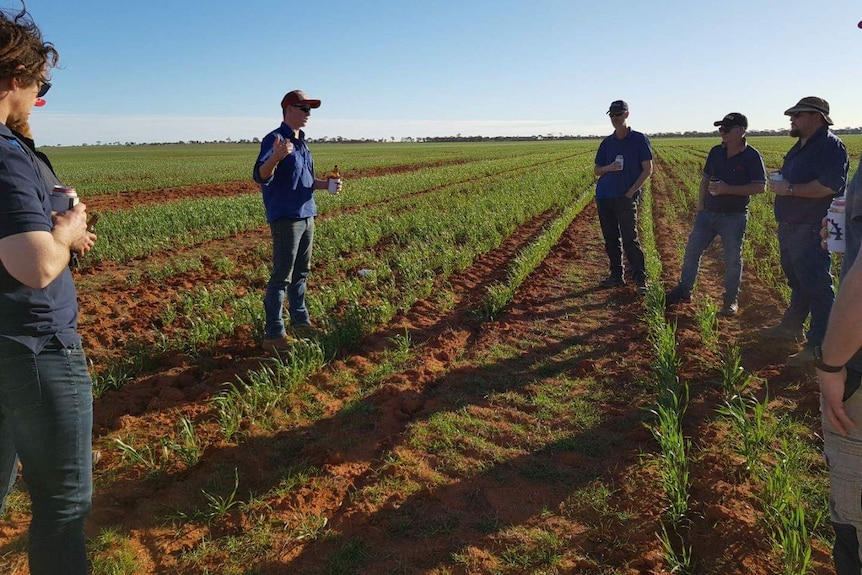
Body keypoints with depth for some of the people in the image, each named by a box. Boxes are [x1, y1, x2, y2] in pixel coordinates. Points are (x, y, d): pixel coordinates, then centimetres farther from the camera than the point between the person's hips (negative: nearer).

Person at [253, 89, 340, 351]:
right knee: (282, 276, -7)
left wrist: (325, 184, 7)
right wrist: (276, 157, -44)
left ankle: (300, 321, 30)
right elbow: (261, 176, -24)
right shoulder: (274, 139, -11)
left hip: (307, 216, 9)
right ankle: (273, 334, -2)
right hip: (285, 218, -9)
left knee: (301, 273, 17)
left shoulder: (302, 142, 17)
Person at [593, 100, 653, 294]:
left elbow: (648, 169, -2)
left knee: (630, 240, -8)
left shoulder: (639, 139, 0)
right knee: (611, 240, 9)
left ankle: (641, 279, -3)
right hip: (604, 197, 5)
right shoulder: (607, 142, 13)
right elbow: (597, 170, 16)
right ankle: (616, 276, 18)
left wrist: (631, 192, -10)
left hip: (626, 198, -5)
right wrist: (609, 168, -7)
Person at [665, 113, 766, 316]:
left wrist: (728, 189, -22)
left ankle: (731, 299, 20)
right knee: (692, 251, 8)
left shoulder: (752, 156, -11)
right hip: (708, 213, 5)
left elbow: (760, 187, -15)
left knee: (732, 259, 5)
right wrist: (700, 206, 8)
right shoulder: (716, 152, 4)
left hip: (734, 217, -5)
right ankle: (684, 290, 22)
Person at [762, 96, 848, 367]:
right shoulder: (801, 147, 16)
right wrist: (779, 184, 7)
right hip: (790, 228, 10)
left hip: (811, 232, -10)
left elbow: (829, 186, -27)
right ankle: (791, 326, 35)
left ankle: (819, 346, -2)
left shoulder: (830, 146, -14)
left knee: (816, 286, -6)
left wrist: (789, 189, -22)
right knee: (797, 282, 21)